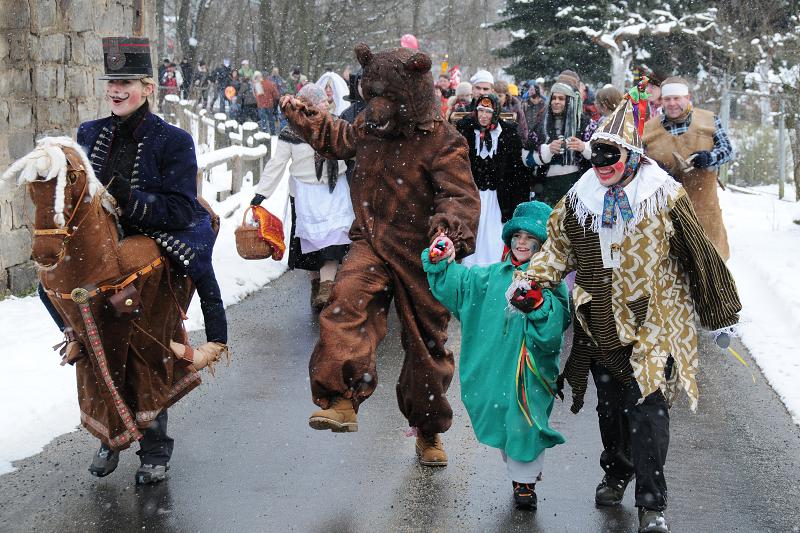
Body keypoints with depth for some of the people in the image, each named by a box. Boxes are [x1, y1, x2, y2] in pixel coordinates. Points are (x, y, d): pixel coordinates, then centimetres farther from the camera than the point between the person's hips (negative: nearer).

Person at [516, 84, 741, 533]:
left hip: (653, 324, -4)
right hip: (601, 324, 4)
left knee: (647, 408, -9)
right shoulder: (580, 199, 3)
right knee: (611, 404, 16)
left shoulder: (664, 196, -9)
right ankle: (616, 473, 40)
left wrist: (720, 314, 3)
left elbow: (700, 255, -2)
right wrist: (527, 281, -7)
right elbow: (558, 250, 10)